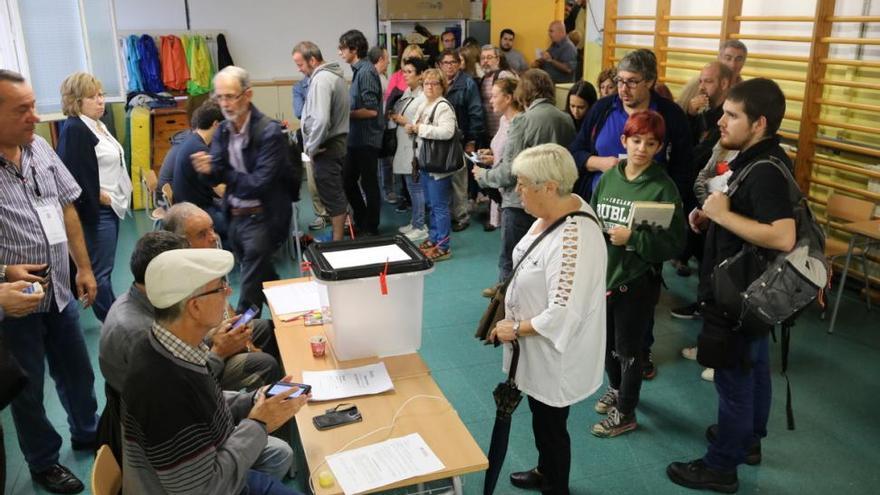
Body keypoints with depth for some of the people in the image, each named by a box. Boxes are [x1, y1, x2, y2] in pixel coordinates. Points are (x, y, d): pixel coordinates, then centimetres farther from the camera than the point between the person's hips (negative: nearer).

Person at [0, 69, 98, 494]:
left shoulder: (39, 148, -2)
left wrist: (84, 268, 9)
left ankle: (87, 434, 46)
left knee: (78, 373, 22)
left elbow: (66, 208, 8)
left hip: (60, 292, 5)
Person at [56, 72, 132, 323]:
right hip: (96, 210, -9)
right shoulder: (74, 129, -16)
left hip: (111, 206, 9)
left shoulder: (97, 124, 13)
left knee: (104, 268, 17)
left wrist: (117, 198, 11)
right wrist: (100, 197, -17)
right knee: (100, 271, -1)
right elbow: (74, 175, -23)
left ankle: (110, 315, 28)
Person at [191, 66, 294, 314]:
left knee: (251, 289, -2)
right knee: (262, 277, 22)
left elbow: (259, 183, -24)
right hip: (234, 217, 8)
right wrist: (209, 169, -25)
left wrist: (224, 175, -11)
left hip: (261, 219, -7)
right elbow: (217, 176, -2)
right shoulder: (222, 130, 3)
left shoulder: (270, 131, -19)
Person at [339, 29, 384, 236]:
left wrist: (346, 114, -12)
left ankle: (371, 228, 18)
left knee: (368, 184, 4)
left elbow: (371, 110, -21)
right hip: (356, 138, 9)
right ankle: (361, 222, 31)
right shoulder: (359, 70, 10)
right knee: (348, 180, 16)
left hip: (367, 139, -9)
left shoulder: (366, 72, -17)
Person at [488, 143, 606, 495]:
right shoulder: (555, 210, -5)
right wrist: (510, 306, 8)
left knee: (550, 426, 14)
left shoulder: (574, 240, -34)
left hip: (555, 356, -9)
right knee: (542, 419, 29)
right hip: (537, 351, 9)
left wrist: (515, 329, -19)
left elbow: (562, 316, -32)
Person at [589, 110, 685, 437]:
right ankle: (616, 389, 48)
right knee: (606, 342, 21)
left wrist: (633, 238, -25)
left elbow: (675, 242, -15)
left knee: (627, 350, 9)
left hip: (637, 281, -5)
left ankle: (625, 414, 29)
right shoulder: (608, 177, 2)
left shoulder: (663, 187, -13)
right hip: (602, 274, 5)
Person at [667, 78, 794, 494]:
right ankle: (748, 440, 43)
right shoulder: (756, 159, 4)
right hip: (753, 292, 10)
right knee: (754, 370, 24)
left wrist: (723, 214, -30)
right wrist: (710, 212, 2)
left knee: (733, 381, 5)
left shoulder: (766, 171, -27)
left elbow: (783, 238, -38)